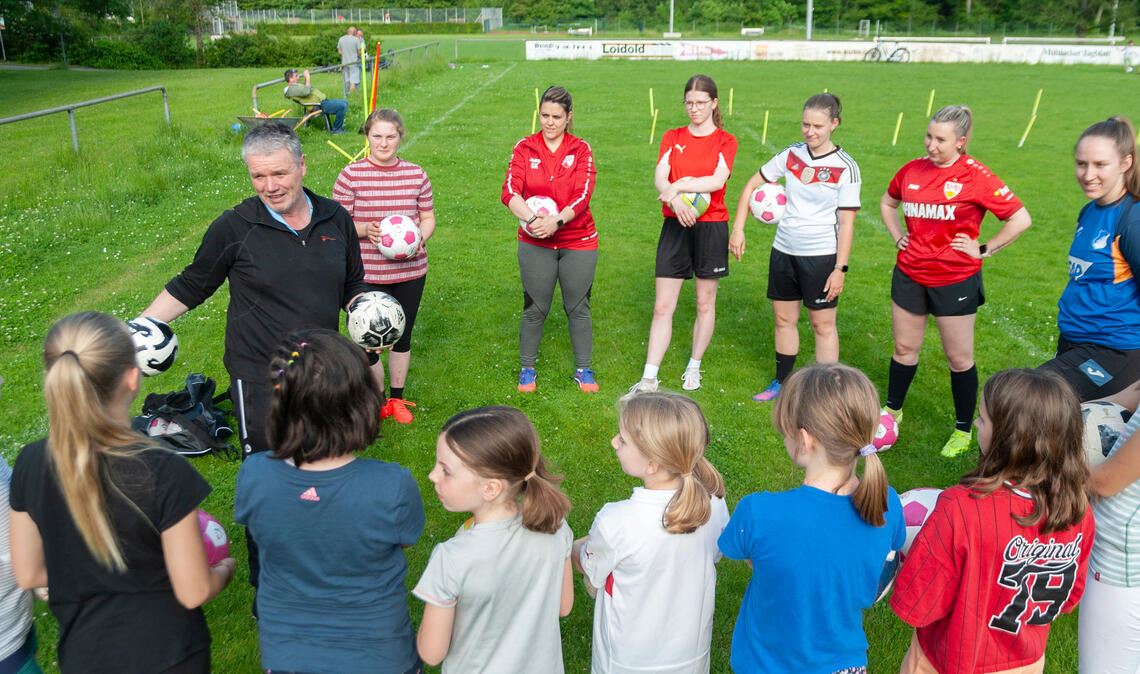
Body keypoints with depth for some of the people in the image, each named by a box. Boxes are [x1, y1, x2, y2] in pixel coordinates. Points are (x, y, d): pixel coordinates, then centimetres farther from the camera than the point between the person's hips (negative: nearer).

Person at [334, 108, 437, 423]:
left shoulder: (416, 175, 2)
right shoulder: (351, 175, -7)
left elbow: (428, 217, 8)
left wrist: (420, 239, -12)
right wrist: (366, 229, -23)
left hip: (410, 272, 3)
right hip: (367, 275, -3)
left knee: (402, 337, 16)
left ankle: (396, 398, 36)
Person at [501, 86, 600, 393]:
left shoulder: (581, 150, -1)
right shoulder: (525, 148, 0)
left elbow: (583, 195, -12)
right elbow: (510, 191, -12)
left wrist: (556, 221, -28)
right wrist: (532, 218, -29)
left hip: (578, 242, 0)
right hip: (535, 243, 0)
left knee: (578, 308, 8)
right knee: (534, 308, 7)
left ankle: (583, 369, 23)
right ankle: (526, 368, 23)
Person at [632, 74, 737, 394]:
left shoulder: (725, 141, 1)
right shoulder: (672, 137, 8)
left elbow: (718, 180, -17)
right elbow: (659, 178, -7)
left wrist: (679, 185, -22)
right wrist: (675, 200, -26)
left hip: (711, 227, -1)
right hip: (674, 226, 2)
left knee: (705, 303, 10)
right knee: (662, 306, -1)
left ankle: (694, 367, 26)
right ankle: (649, 378, 2)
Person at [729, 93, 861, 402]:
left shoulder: (845, 167, -11)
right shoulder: (790, 155, 0)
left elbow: (846, 222, -11)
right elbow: (753, 185, 9)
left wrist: (840, 268, -14)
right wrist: (738, 229, 2)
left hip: (822, 256, -5)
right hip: (784, 251, 5)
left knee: (823, 324, 3)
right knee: (784, 319, 14)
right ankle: (782, 382, 30)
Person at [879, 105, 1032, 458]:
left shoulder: (976, 177, -13)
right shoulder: (912, 170, 1)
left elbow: (1020, 219, -12)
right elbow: (887, 203, 22)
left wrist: (984, 249, -10)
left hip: (955, 280, -4)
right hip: (910, 276, 4)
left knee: (959, 359, 7)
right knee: (904, 349, 16)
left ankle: (963, 431, 21)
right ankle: (892, 410, 35)